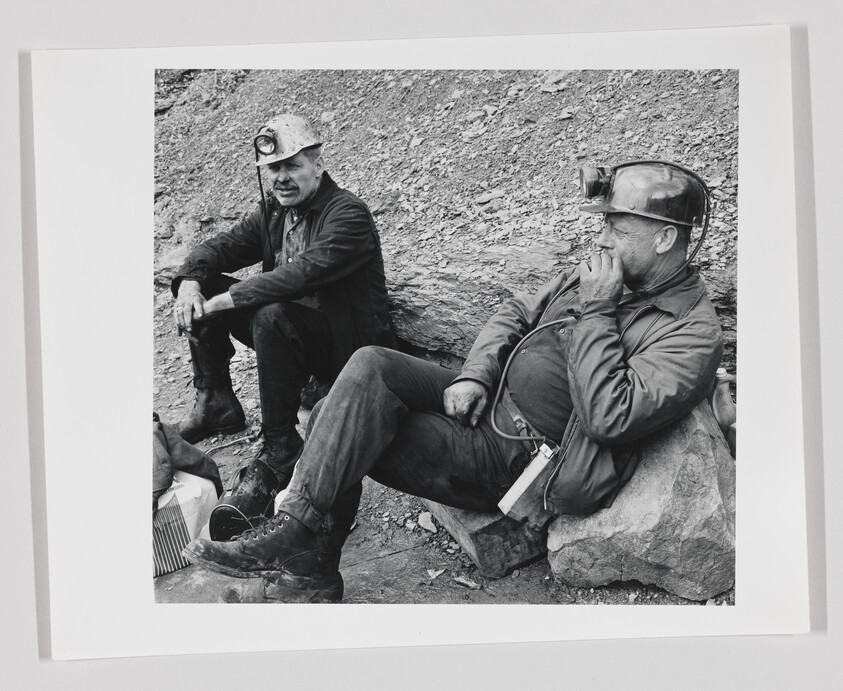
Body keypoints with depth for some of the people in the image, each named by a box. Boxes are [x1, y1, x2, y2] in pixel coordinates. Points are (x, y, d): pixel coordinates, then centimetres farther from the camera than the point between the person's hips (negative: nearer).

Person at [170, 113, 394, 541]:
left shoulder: (348, 214, -17)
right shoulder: (273, 212, 9)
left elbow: (305, 272, -32)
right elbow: (223, 246, 6)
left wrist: (224, 301, -31)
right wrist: (190, 281, -17)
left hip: (347, 344, -8)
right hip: (293, 338, 8)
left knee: (271, 315, -37)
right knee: (201, 289, -2)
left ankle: (279, 452, -30)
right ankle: (215, 404, 4)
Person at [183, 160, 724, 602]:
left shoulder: (694, 331, -14)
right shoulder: (610, 271, 11)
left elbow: (610, 418, -26)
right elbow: (517, 312, 16)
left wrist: (595, 313, -21)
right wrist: (475, 375, 0)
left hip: (518, 460, -7)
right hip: (488, 402, 8)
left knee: (355, 438, -21)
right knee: (371, 366, -18)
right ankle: (301, 536, -16)